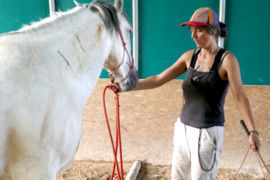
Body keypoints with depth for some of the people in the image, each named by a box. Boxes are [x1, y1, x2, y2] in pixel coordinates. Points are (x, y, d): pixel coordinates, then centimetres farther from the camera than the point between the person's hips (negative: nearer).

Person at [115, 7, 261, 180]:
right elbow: (158, 79, 0)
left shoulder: (227, 59, -12)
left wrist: (253, 131, -26)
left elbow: (240, 97, -16)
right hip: (184, 128, 6)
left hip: (208, 133, -6)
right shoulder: (190, 56, 3)